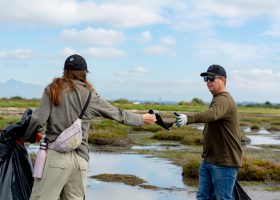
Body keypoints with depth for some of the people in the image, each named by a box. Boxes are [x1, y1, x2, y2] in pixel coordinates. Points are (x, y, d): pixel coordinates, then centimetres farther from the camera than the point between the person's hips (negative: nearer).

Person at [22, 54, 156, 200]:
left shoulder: (53, 89, 4)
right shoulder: (90, 96, 8)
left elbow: (38, 119, -5)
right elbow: (118, 114, 16)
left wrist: (24, 137, 12)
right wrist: (142, 119, 31)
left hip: (56, 154, -3)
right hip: (80, 158, 3)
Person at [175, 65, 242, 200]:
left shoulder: (224, 100, -18)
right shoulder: (217, 99, 17)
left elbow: (212, 114, -39)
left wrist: (189, 118, -55)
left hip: (224, 163, -10)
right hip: (208, 160, 10)